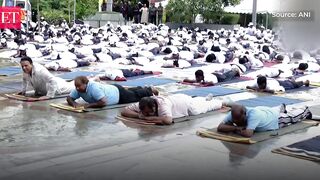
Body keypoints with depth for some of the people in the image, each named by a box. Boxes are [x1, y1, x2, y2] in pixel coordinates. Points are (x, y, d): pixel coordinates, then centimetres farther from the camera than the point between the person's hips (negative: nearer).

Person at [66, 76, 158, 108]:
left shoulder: (94, 88, -43)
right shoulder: (78, 89, -22)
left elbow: (103, 102, -49)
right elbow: (69, 98, -15)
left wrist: (87, 105, -49)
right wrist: (74, 103, -36)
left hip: (118, 92, -7)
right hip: (112, 89, 7)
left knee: (136, 96, 19)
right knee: (131, 93, 35)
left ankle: (149, 90, 45)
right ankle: (141, 88, 61)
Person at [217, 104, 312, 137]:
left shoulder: (253, 114, -51)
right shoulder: (234, 114, -35)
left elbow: (248, 134, -60)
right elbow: (220, 127, -39)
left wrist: (236, 130, -43)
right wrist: (236, 127, -49)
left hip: (276, 119, -5)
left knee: (292, 117, 27)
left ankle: (305, 111, 57)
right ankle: (282, 108, 73)